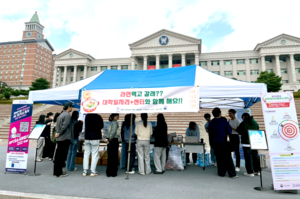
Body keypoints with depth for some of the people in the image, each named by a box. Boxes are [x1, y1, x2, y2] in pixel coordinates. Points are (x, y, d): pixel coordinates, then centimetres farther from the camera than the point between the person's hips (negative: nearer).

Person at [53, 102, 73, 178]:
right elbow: (64, 126, -22)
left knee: (58, 155, 14)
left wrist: (57, 133, 9)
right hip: (65, 138, -9)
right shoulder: (67, 115, -13)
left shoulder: (61, 114, 15)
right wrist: (59, 133, -11)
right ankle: (58, 173, 4)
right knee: (62, 155, -2)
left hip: (59, 138, 9)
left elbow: (57, 126, 16)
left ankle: (56, 171, 23)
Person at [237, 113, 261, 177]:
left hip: (246, 143, -5)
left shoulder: (243, 123, -11)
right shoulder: (255, 123, 5)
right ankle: (257, 171, 23)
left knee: (248, 157, -1)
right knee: (255, 156, 14)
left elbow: (239, 131, -1)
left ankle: (250, 172, 2)